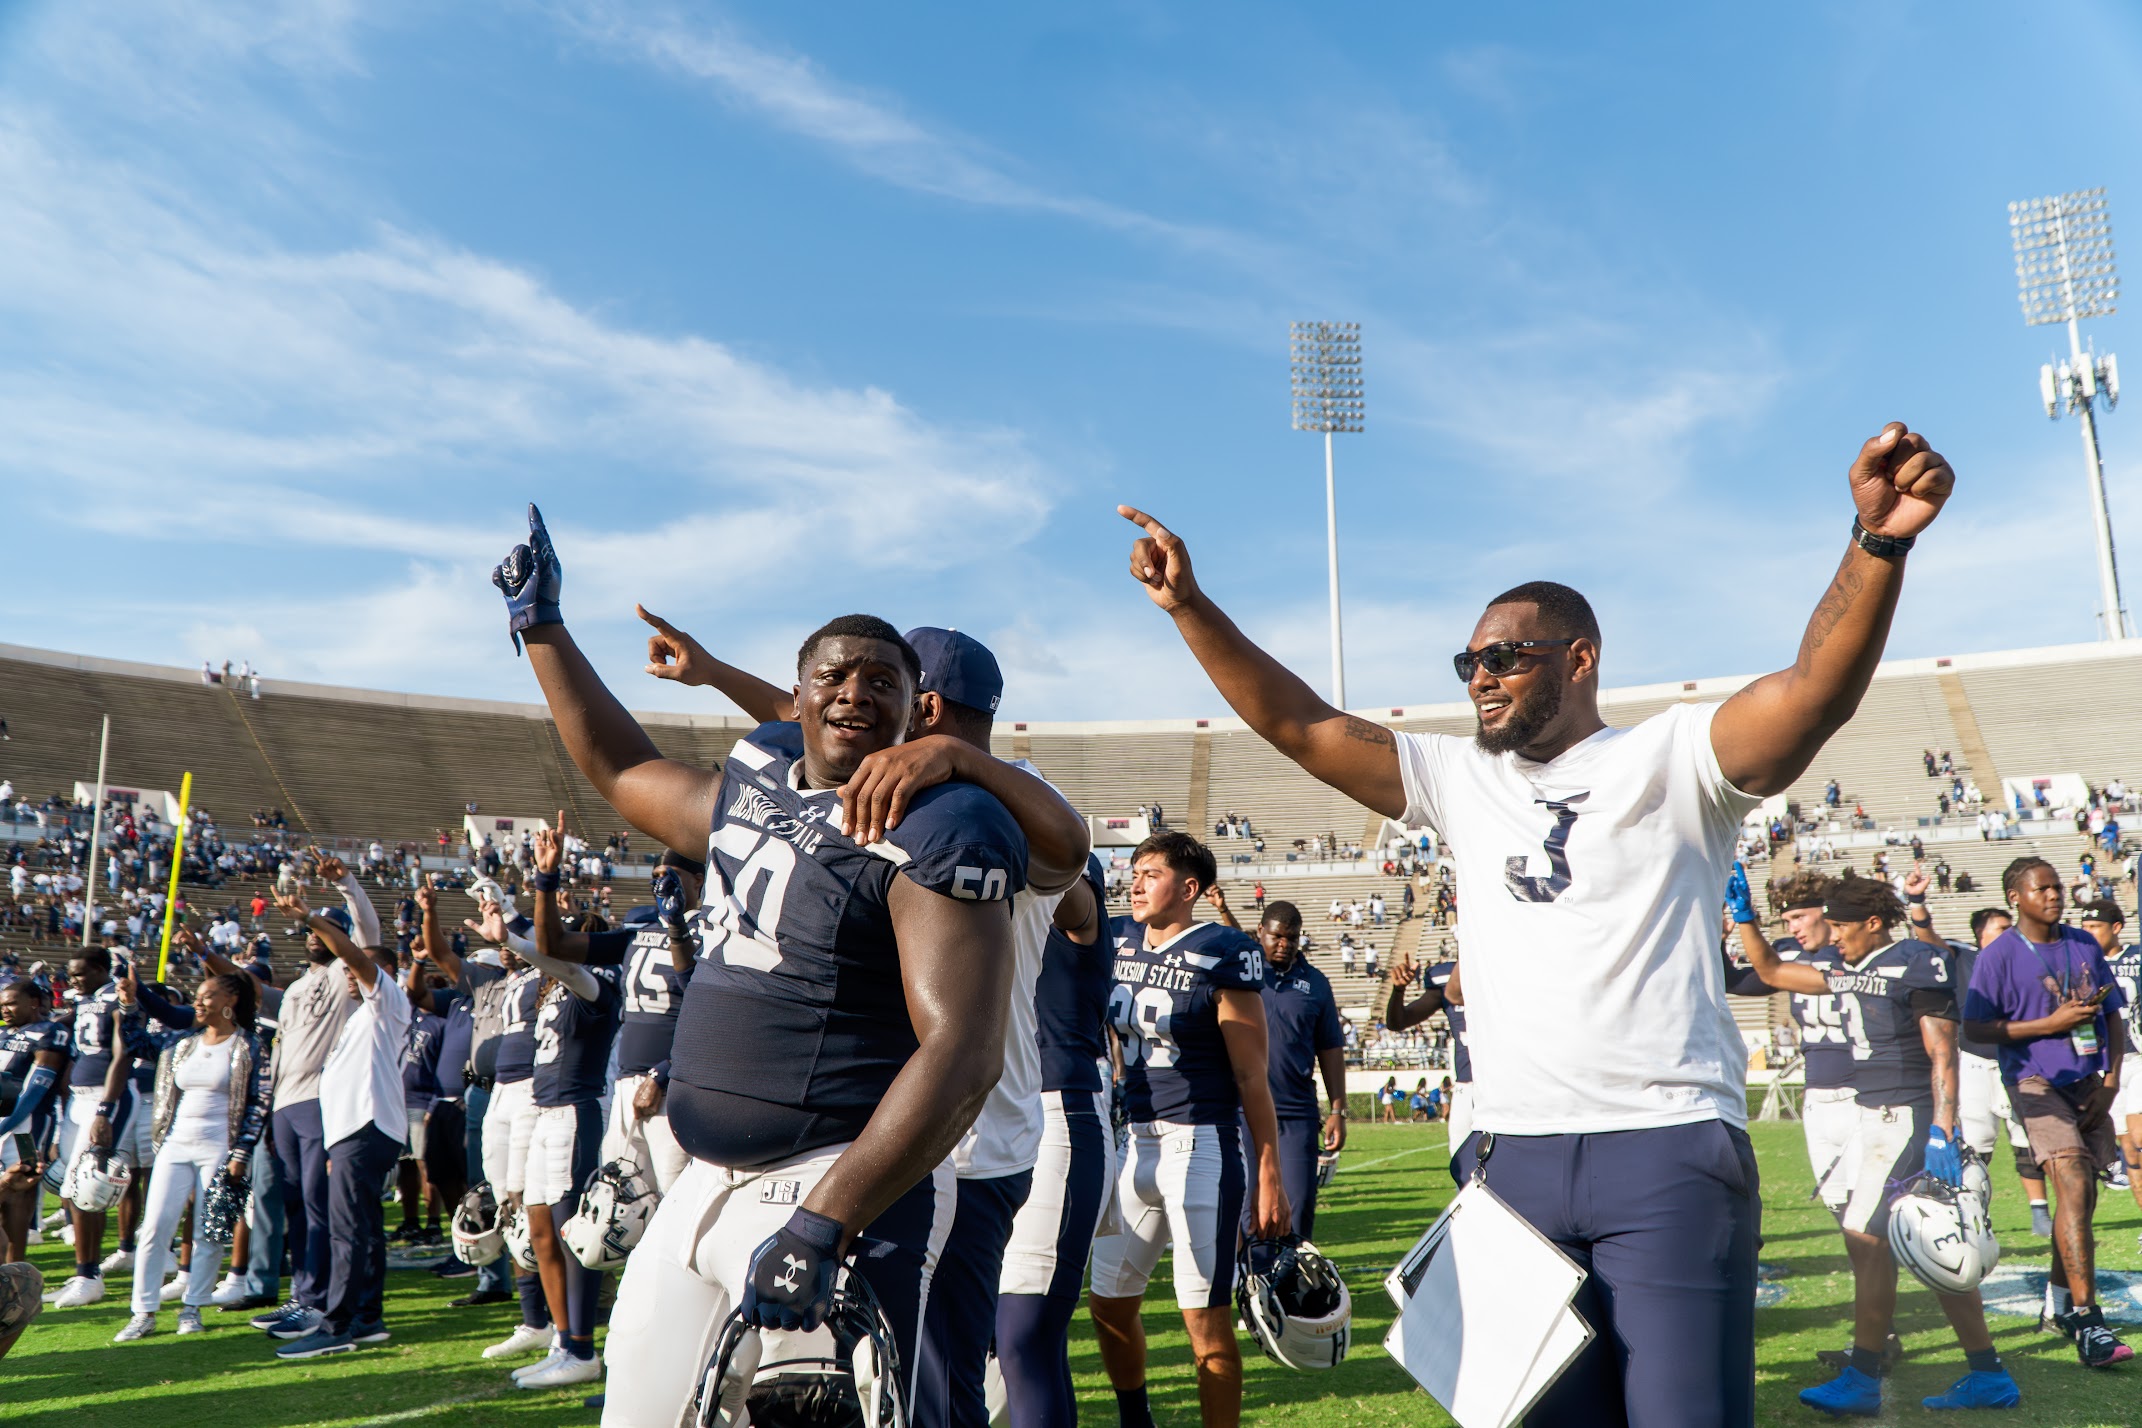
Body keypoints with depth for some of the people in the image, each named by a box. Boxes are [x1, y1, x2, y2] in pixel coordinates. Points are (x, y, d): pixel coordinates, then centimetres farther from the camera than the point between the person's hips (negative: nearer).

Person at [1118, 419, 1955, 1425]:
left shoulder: (1670, 758, 1)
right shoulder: (1460, 781, 14)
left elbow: (1815, 692, -16)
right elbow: (1296, 725, 10)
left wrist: (1877, 541, -33)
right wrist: (1189, 605, 2)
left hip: (1671, 1151, -4)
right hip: (1511, 1154, 5)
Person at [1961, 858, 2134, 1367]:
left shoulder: (2085, 945, 9)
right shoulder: (1998, 955, -8)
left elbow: (2112, 1015, 14)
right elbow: (1974, 1028, -9)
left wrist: (2110, 1080, 3)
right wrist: (2050, 1024, -14)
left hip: (2089, 1083, 6)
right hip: (2037, 1083, -6)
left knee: (2082, 1196, 11)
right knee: (2073, 1187, -19)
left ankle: (2060, 1302, 29)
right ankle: (2087, 1320, -18)